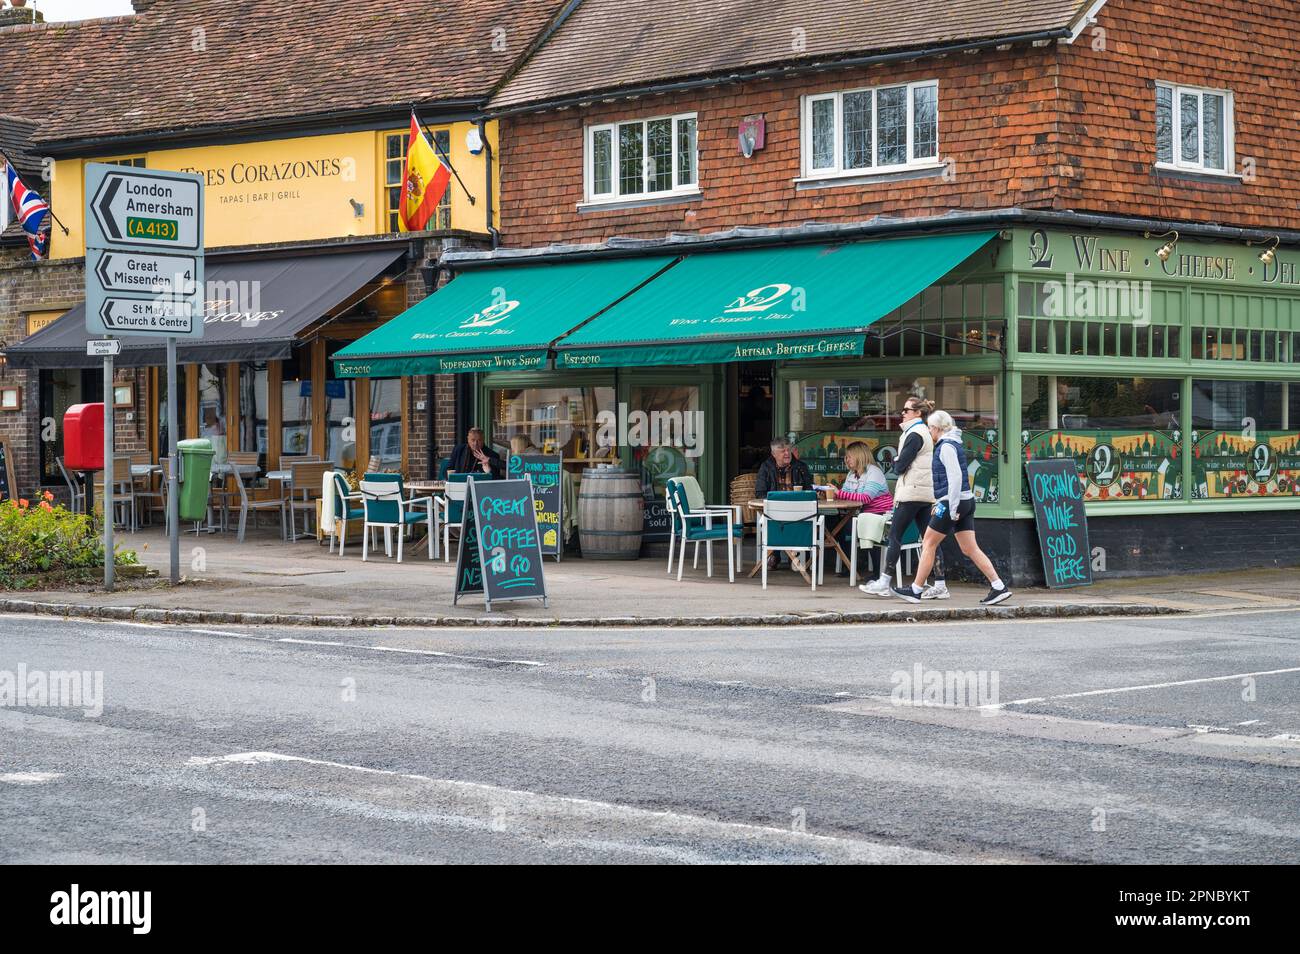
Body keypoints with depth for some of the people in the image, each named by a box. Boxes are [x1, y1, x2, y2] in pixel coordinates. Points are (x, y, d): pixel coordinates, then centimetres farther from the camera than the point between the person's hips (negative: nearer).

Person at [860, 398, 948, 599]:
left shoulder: (914, 435, -11)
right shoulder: (925, 432, 18)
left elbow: (900, 466, -13)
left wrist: (896, 464, 6)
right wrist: (899, 466, 7)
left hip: (912, 492, -9)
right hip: (926, 493, 9)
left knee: (895, 535, -4)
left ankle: (884, 582, -3)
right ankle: (940, 585, 1)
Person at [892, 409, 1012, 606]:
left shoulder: (946, 447, -12)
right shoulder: (951, 444, 18)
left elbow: (955, 477, -20)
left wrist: (951, 508, -20)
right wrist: (939, 503, 25)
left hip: (954, 502, -9)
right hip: (966, 501, 9)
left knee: (928, 544, 0)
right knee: (970, 549, 5)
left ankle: (915, 590, 5)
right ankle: (999, 587, -2)